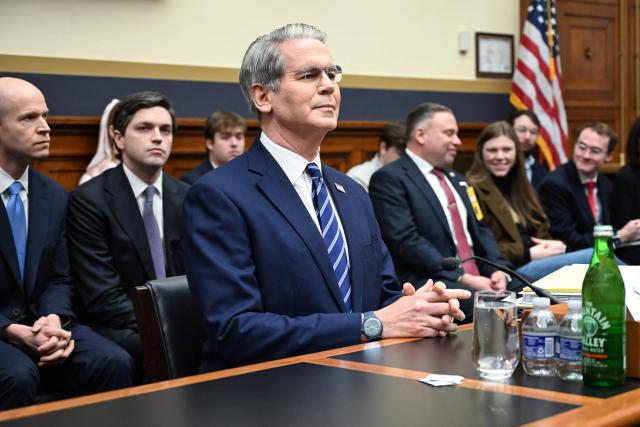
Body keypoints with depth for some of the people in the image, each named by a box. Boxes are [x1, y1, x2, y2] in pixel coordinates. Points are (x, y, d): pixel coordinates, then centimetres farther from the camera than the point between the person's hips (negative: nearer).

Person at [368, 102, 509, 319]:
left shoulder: (456, 180, 24)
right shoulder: (389, 179, -4)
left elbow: (479, 230, 21)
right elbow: (406, 241, -14)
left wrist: (498, 270, -1)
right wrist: (463, 278, -18)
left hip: (479, 278, 8)